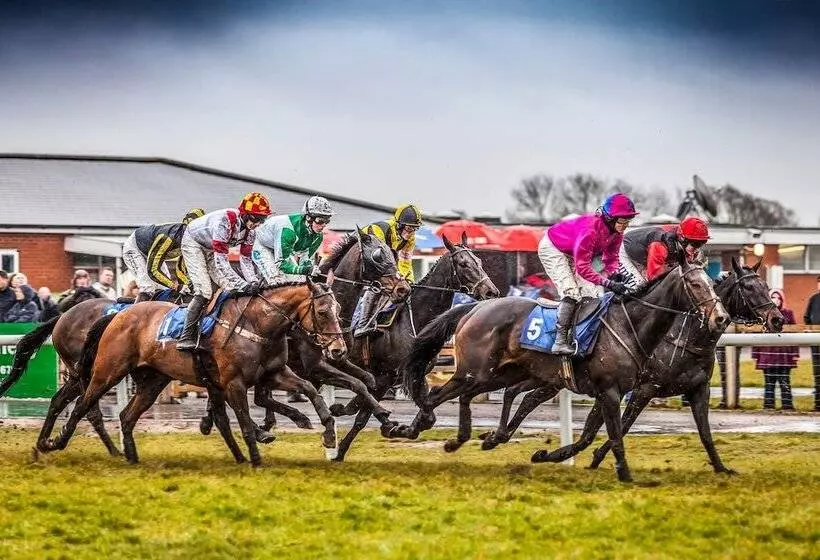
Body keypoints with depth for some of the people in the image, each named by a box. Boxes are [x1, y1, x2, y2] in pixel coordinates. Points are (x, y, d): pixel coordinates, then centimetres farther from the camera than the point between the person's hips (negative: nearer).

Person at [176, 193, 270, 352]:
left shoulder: (250, 228, -17)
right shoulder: (225, 221, -40)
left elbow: (245, 259, -10)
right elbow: (220, 260, -42)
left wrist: (253, 282, -27)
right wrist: (242, 284, -47)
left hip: (212, 249, 8)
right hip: (193, 242, -8)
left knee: (231, 287, -3)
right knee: (204, 291, -21)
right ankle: (186, 337, -20)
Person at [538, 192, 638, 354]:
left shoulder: (616, 232, -14)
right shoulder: (591, 229, -40)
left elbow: (611, 257, -8)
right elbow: (582, 267, -40)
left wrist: (614, 273, -31)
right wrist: (608, 283, -47)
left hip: (573, 254, 9)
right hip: (552, 248, -9)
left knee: (594, 292, 0)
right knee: (572, 292, -22)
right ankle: (560, 342, -25)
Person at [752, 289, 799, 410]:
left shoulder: (788, 314, 8)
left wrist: (795, 353, 0)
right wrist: (755, 355, 1)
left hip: (784, 354, 0)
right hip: (767, 353, 0)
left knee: (785, 381, 0)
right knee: (769, 382, 4)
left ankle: (787, 405, 2)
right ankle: (768, 405, 9)